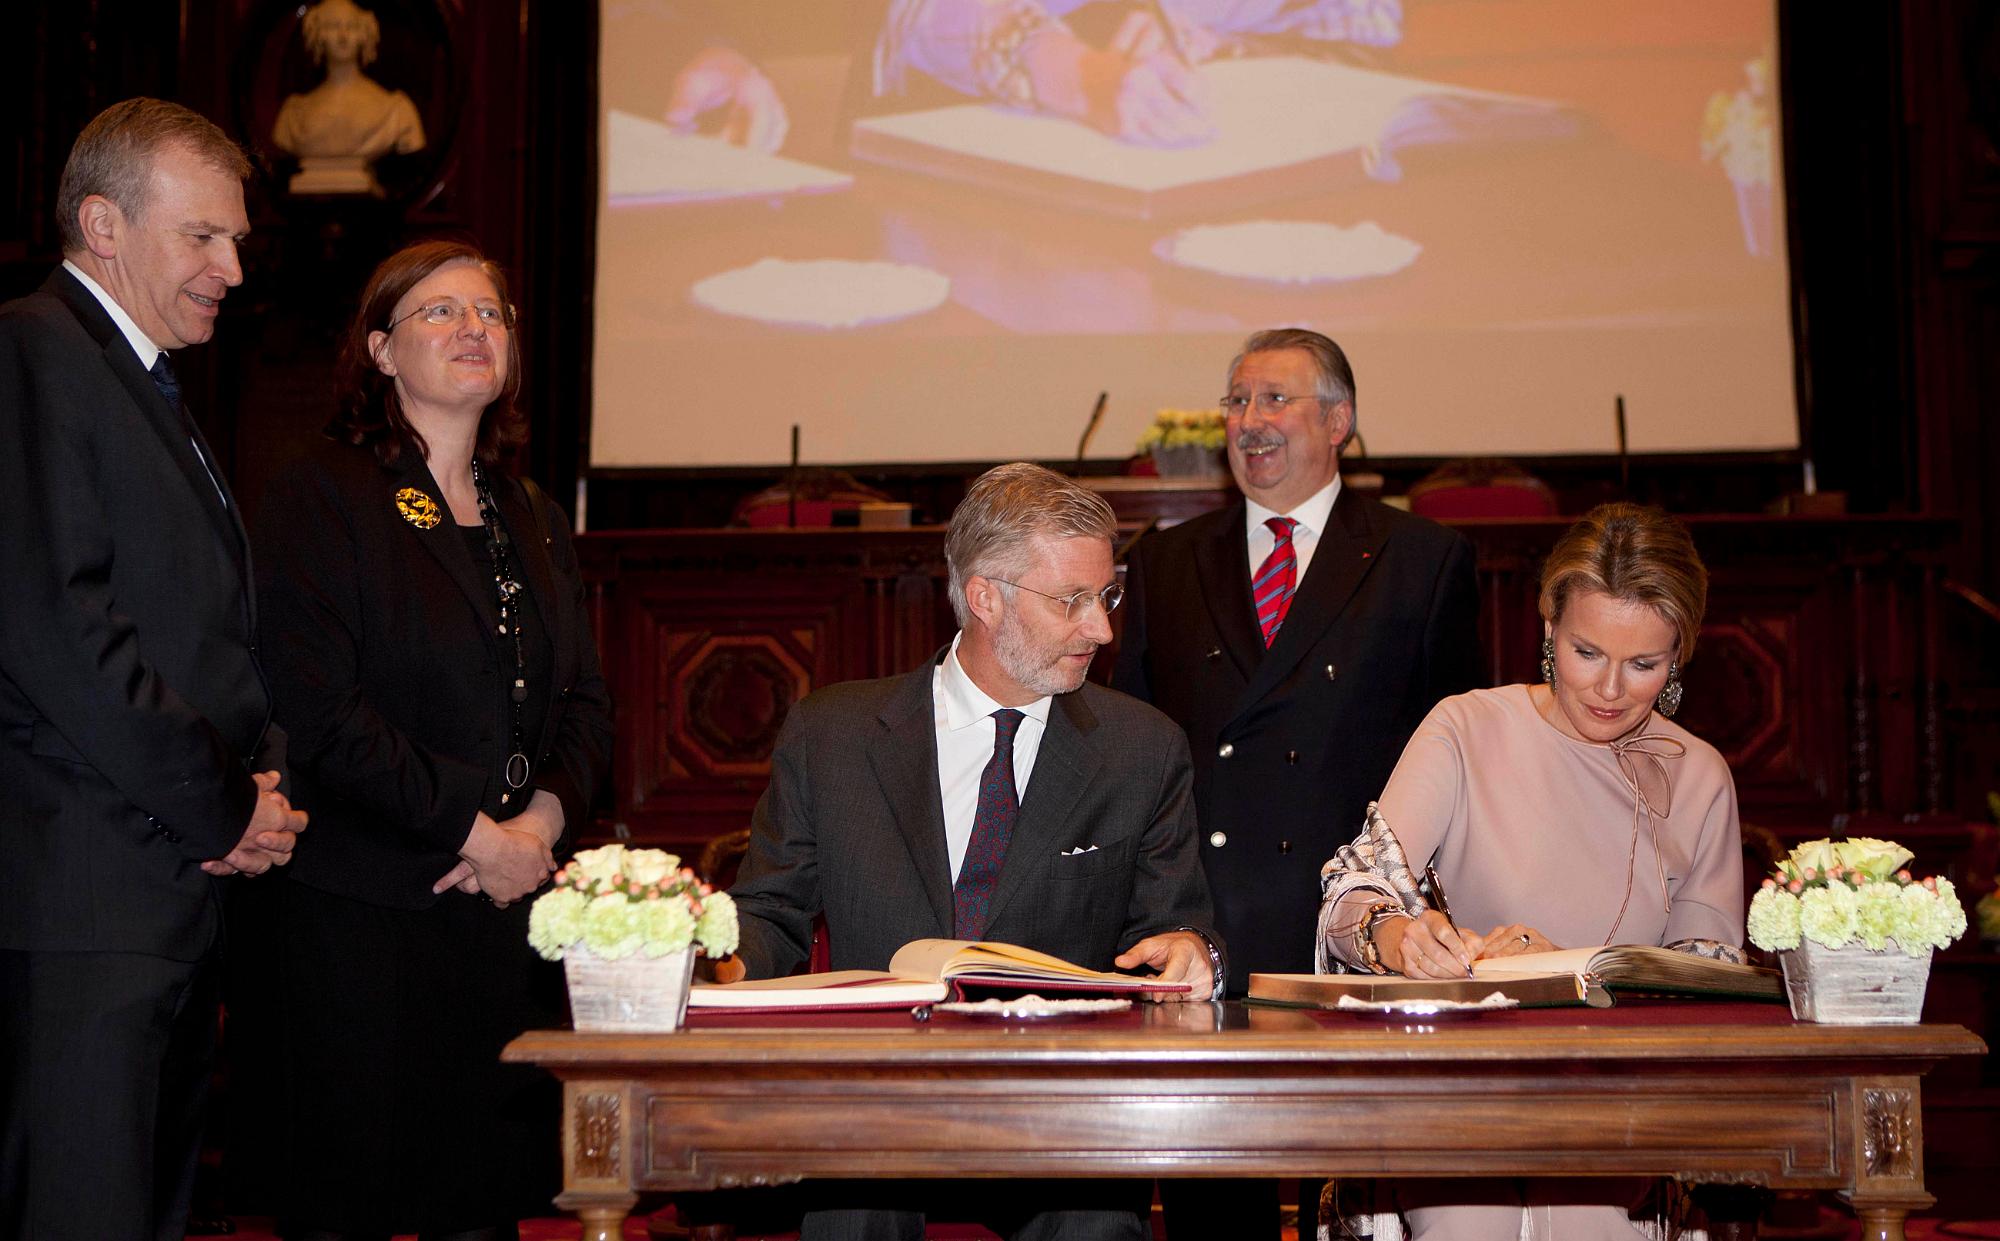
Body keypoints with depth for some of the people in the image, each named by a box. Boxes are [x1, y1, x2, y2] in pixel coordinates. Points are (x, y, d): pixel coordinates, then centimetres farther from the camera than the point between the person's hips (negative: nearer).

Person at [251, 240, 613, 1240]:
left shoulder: (535, 522, 18)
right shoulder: (322, 498, -2)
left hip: (513, 909, 6)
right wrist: (470, 829, -12)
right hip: (368, 913, -6)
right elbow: (320, 710, -12)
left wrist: (543, 820, -5)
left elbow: (586, 704, 15)